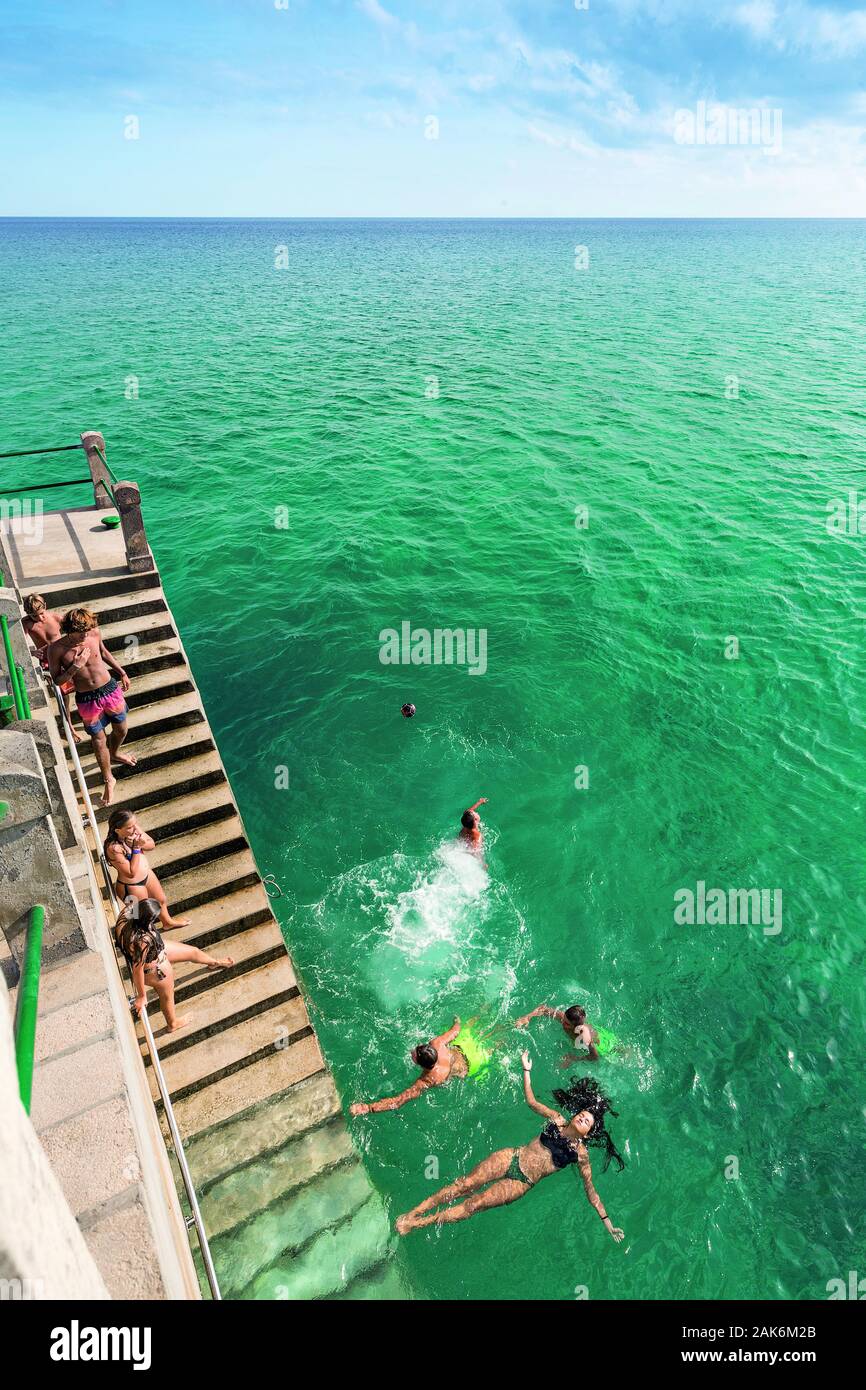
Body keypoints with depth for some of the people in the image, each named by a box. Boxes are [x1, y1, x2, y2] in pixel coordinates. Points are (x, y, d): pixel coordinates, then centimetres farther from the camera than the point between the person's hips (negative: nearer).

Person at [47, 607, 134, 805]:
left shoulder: (94, 633, -11)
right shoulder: (57, 649, -20)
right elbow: (56, 680, -11)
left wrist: (122, 673, 16)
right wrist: (75, 667, -27)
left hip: (110, 689, 3)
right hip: (87, 699, -3)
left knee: (121, 730, 20)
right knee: (98, 739, 10)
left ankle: (114, 754, 54)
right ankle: (108, 780, 29)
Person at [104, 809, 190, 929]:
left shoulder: (134, 829, -18)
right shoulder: (114, 848, -36)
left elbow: (152, 844, -4)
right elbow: (131, 873, -31)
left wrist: (142, 844, -26)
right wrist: (136, 848, -34)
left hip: (147, 874, 7)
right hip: (131, 886, -7)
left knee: (161, 899, 31)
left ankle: (167, 921, 59)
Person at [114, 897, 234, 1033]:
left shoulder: (126, 916, -32)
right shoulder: (142, 941, -48)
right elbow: (137, 970, -33)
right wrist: (141, 996, -17)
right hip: (156, 970, -6)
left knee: (193, 951, 24)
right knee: (167, 996, 27)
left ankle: (214, 962, 59)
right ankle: (172, 1023, 61)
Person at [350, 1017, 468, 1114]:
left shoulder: (428, 1080, -45)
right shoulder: (436, 1044, -37)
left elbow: (398, 1101, -47)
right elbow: (455, 1030, -16)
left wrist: (368, 1108, -53)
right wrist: (457, 1022, 10)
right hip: (458, 1048, 1)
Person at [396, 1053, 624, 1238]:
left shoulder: (580, 1153, 0)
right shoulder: (558, 1120, 7)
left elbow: (589, 1188, 4)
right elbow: (530, 1101, 12)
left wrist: (606, 1220, -3)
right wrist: (526, 1070, 5)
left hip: (523, 1182, -2)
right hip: (511, 1158, 2)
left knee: (475, 1203, -15)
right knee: (465, 1184, -15)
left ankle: (418, 1224, -10)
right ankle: (414, 1212, -7)